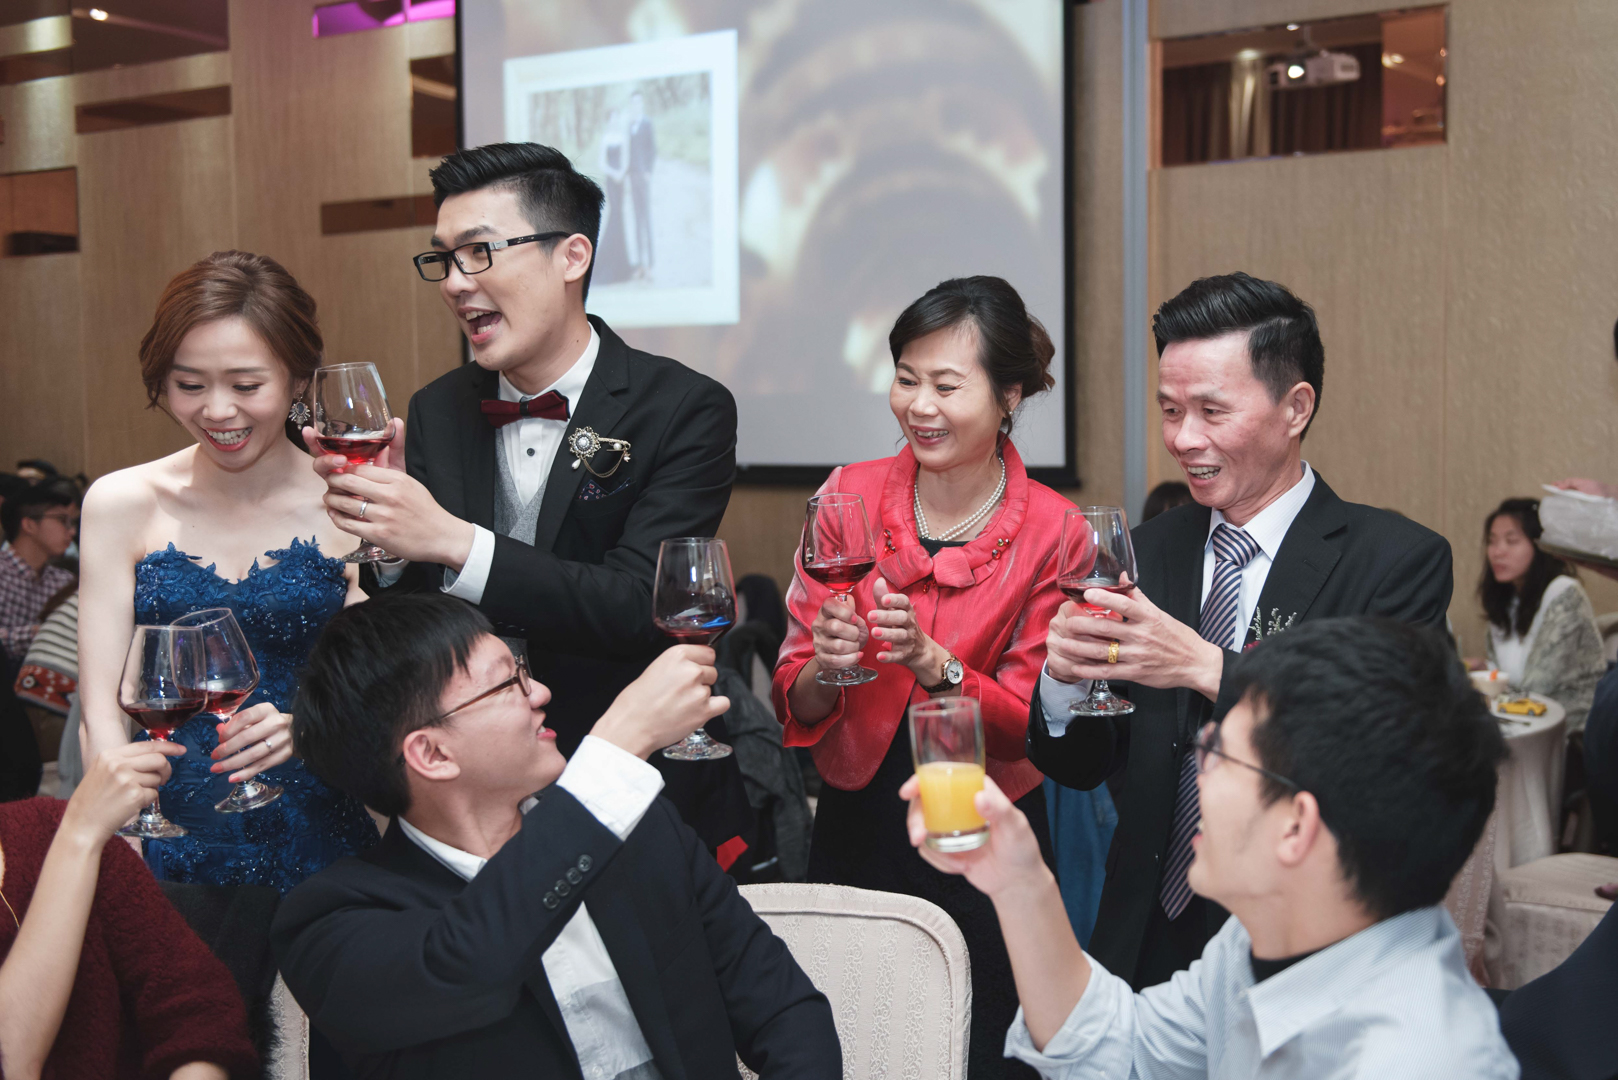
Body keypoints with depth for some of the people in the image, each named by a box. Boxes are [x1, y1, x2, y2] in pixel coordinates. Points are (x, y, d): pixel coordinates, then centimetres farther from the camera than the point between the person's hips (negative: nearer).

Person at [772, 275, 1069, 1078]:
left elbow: (1029, 726, -9)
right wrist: (825, 666, -24)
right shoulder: (848, 495, -4)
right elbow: (794, 706, -2)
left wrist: (932, 662, -26)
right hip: (856, 830, 2)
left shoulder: (1051, 531, -9)